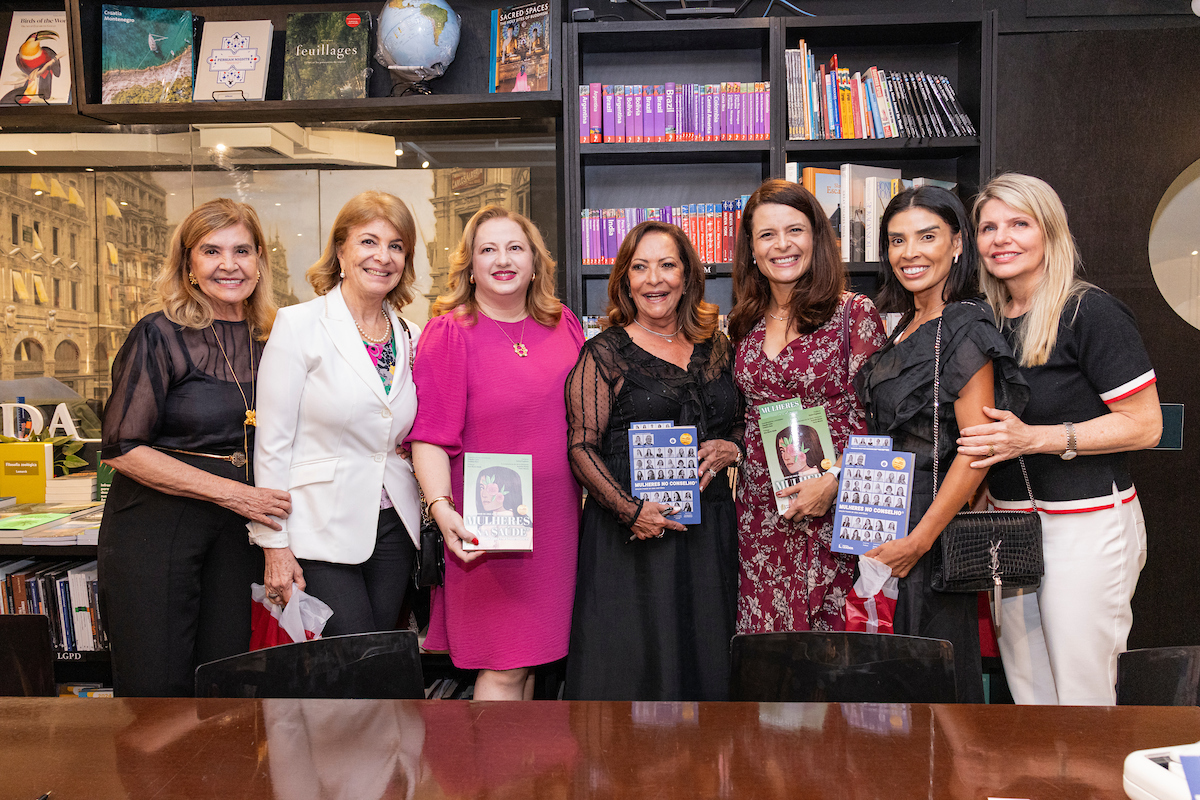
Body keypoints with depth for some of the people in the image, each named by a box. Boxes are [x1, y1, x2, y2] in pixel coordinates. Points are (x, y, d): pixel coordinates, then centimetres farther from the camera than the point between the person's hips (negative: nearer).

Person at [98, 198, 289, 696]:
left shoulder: (269, 341, 8)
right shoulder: (160, 336, -7)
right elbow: (121, 449, -11)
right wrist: (229, 491, -16)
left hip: (237, 527, 4)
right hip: (155, 521, -4)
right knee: (156, 681, 1)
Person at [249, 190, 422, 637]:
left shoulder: (411, 337, 9)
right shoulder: (300, 325, -6)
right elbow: (272, 442, -7)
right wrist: (273, 542, -9)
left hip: (393, 527, 5)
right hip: (322, 529, -5)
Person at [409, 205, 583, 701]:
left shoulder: (565, 327, 10)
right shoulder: (448, 332, -4)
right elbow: (430, 437, -10)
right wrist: (442, 509, -23)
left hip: (554, 520, 5)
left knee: (529, 658, 12)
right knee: (502, 669, -2)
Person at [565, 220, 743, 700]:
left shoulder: (715, 349, 11)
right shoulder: (605, 354, -2)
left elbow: (743, 423, 20)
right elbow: (581, 448, -7)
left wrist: (729, 449, -2)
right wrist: (631, 511, -18)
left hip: (708, 529, 4)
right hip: (631, 534, -4)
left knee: (704, 658, 10)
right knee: (630, 663, 0)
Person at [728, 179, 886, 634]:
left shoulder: (854, 314, -3)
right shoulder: (746, 324, 11)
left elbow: (872, 419, -6)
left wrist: (833, 482, -16)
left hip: (832, 509, -4)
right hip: (760, 513, 4)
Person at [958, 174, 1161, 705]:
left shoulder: (1090, 312, -10)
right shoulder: (987, 320, 11)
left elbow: (1145, 425, -13)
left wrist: (1033, 438, -20)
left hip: (1086, 521, -6)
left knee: (1081, 699, 2)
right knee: (1027, 696, 14)